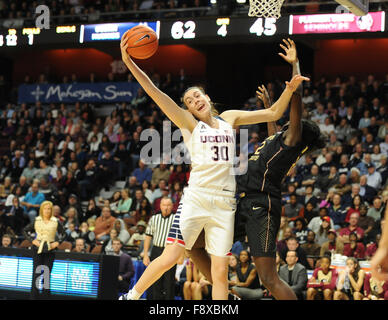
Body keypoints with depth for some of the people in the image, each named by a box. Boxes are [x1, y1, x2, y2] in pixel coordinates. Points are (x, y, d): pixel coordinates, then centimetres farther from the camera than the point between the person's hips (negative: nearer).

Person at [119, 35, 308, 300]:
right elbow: (154, 92, -7)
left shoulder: (229, 118, 15)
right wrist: (129, 63, -17)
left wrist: (290, 89, 1)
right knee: (170, 259, -7)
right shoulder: (189, 124, 5)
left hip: (224, 204, 3)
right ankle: (133, 295, 14)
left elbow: (273, 114, 17)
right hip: (196, 199, -3)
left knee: (220, 271, 1)